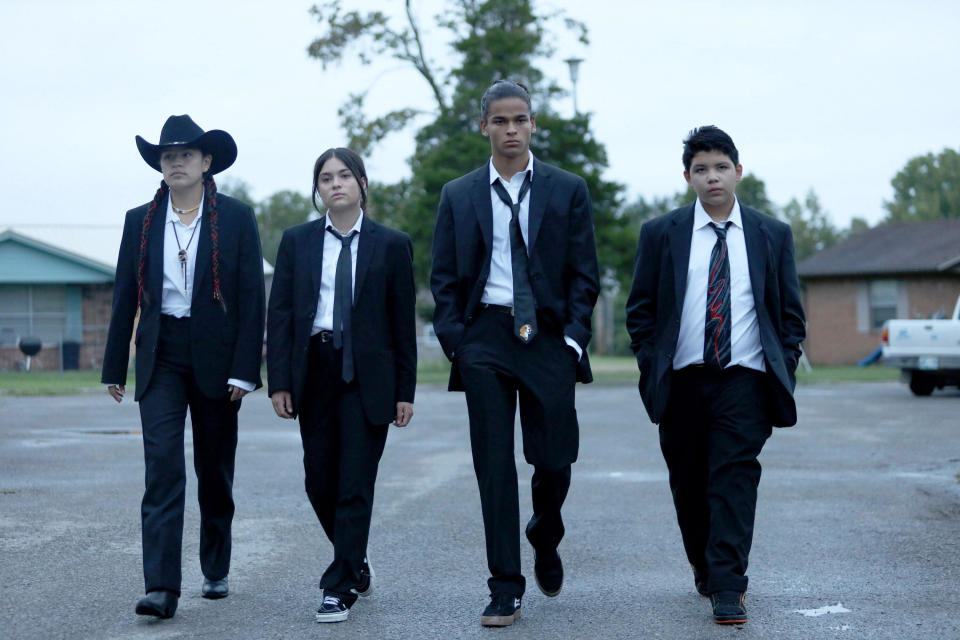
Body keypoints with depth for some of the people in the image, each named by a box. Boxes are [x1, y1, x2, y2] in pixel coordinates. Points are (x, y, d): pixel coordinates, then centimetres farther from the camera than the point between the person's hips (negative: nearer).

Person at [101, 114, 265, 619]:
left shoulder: (236, 218, 0)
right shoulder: (140, 221, 7)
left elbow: (252, 297, -3)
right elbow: (125, 296, 9)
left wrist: (244, 369, -10)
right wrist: (115, 367, 7)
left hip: (216, 357, -1)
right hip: (161, 357, 1)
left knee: (215, 471, 10)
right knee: (162, 468, -10)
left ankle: (216, 571, 27)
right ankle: (161, 587, -14)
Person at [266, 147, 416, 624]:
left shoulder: (391, 244, 3)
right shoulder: (297, 241, 8)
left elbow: (403, 321, 3)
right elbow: (280, 313, 5)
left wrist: (405, 390, -1)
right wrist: (279, 380, -4)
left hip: (367, 374, -3)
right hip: (314, 369, 3)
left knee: (355, 482, -4)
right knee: (320, 480, 7)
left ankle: (341, 586, 2)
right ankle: (356, 564, 29)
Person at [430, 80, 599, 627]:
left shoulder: (568, 190, 7)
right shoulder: (458, 196, 10)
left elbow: (584, 273, 5)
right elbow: (444, 277, 9)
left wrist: (574, 336, -6)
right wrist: (455, 340, -3)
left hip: (548, 336, 0)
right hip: (484, 337, 1)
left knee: (554, 458, -2)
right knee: (494, 465, -1)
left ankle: (546, 542, 32)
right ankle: (506, 590, 5)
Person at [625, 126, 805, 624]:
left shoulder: (773, 235, 8)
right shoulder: (660, 234, 7)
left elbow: (791, 313, 11)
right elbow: (640, 309, 8)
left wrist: (783, 373, 1)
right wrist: (652, 369, 0)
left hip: (745, 380, -1)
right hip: (682, 380, 1)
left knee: (735, 480, -11)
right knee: (688, 485, 10)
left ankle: (727, 589, -11)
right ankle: (704, 568, 30)